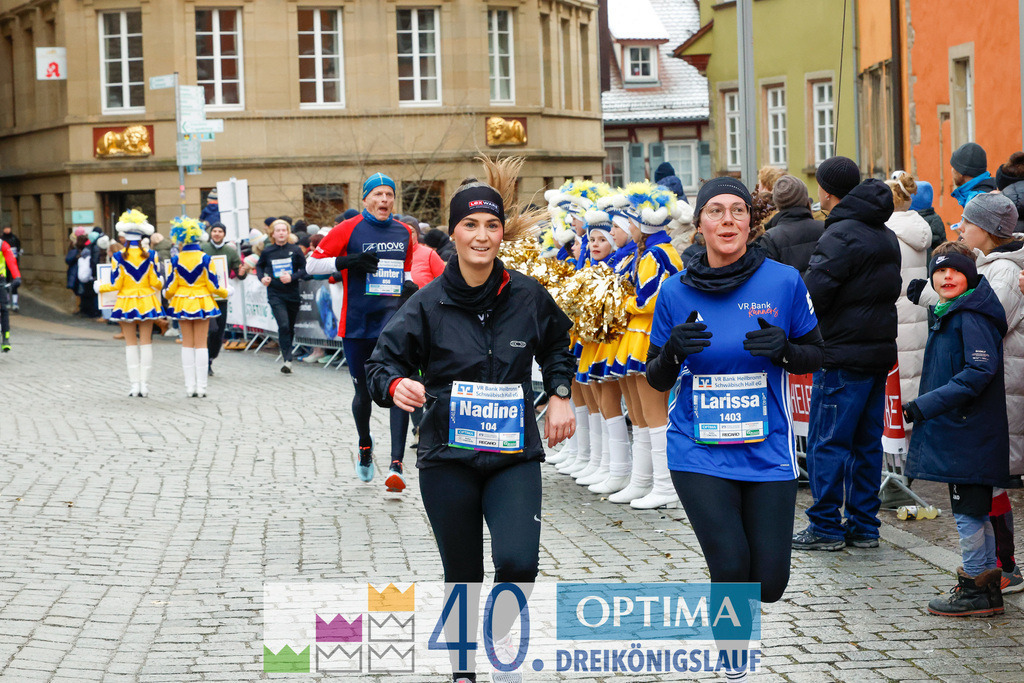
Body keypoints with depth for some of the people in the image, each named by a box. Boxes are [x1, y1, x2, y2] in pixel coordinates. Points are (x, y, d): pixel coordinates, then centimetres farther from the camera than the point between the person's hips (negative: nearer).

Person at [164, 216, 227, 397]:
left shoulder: (175, 260, -7)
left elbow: (171, 288, -4)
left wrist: (167, 295, 20)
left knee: (187, 344, 10)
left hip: (182, 303, 1)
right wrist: (225, 293, 13)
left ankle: (190, 386, 9)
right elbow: (213, 285, -7)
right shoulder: (205, 259, -9)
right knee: (201, 344, 4)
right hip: (202, 303, -1)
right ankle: (201, 387, 3)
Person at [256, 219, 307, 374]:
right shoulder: (267, 251, 1)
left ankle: (286, 355, 31)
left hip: (292, 293, 2)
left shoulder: (295, 250, -1)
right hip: (275, 294, -2)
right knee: (283, 325, -16)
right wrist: (262, 277, 0)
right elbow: (259, 266, 19)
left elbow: (304, 269, 1)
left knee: (290, 327, 12)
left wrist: (292, 277, -14)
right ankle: (287, 359, -14)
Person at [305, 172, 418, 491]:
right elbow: (312, 264, -3)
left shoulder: (404, 232, 9)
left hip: (394, 320, 1)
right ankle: (365, 445, 40)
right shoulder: (349, 229, -3)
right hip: (357, 323, -1)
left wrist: (409, 285, 5)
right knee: (364, 391, 11)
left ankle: (396, 465, -18)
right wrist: (347, 261, -17)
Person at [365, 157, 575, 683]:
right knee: (462, 577, 8)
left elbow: (557, 345, 18)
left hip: (514, 453, 0)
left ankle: (501, 628, 12)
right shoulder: (428, 304, -6)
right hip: (448, 457, 0)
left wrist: (559, 393, 5)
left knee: (518, 561, -20)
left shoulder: (528, 296, -2)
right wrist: (396, 386, -26)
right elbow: (382, 362, -5)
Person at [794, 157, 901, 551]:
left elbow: (812, 293, -19)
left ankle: (826, 528, 1)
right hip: (881, 351, 9)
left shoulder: (840, 235, -16)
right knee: (867, 442, 13)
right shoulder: (886, 235, 14)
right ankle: (864, 526, 16)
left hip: (843, 355, -9)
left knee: (827, 443, -2)